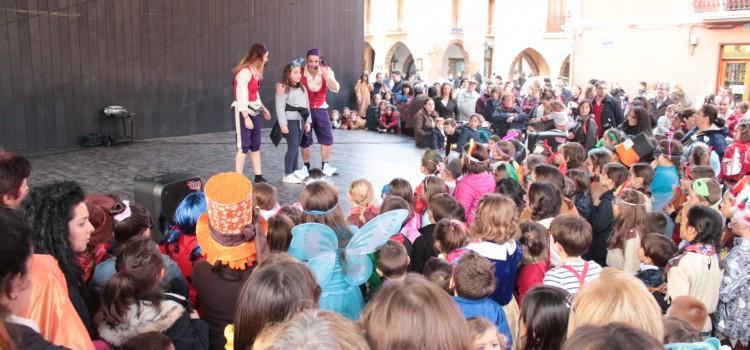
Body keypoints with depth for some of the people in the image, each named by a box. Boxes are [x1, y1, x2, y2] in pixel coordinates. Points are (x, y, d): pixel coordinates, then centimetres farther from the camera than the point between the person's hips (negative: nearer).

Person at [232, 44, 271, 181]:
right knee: (243, 146, -7)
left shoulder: (254, 71, 13)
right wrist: (246, 117, -22)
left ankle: (258, 177, 17)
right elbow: (241, 96, -20)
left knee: (255, 145, 11)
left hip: (255, 112, 9)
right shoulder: (244, 72, -16)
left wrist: (263, 109, 22)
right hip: (244, 112, -9)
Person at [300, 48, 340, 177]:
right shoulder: (301, 72, -14)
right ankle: (306, 167, 15)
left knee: (327, 137, 0)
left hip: (320, 108, 3)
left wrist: (326, 76, -29)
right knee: (305, 139, 1)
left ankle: (325, 166, 11)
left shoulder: (327, 71, -5)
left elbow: (335, 89, -15)